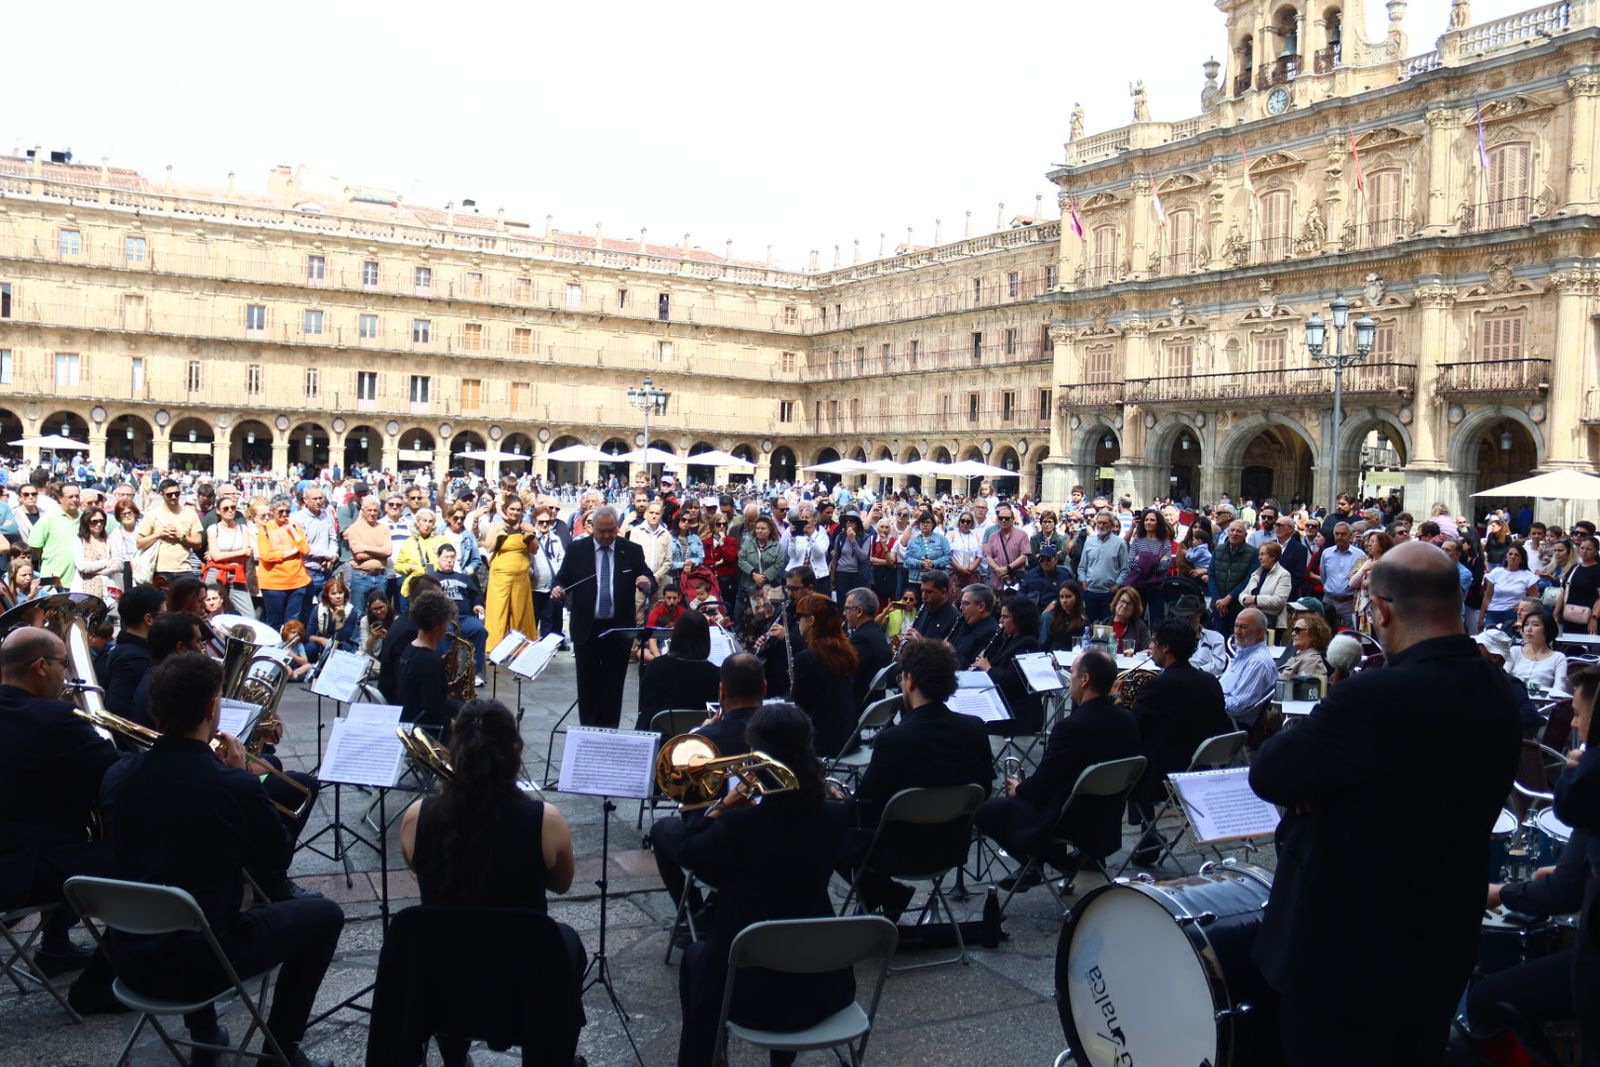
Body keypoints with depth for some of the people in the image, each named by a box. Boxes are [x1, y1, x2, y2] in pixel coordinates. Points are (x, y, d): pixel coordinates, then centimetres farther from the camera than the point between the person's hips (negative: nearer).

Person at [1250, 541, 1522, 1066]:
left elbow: (1267, 774, -20)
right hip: (1443, 945, 8)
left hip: (1346, 953, -8)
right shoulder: (1498, 692, -1)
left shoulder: (1377, 697, -29)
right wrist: (1322, 779, -7)